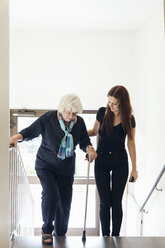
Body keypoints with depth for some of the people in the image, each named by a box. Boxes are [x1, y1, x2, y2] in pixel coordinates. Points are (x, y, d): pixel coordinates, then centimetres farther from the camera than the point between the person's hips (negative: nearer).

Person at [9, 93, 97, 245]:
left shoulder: (79, 122, -5)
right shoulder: (47, 119, -14)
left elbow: (84, 141, 3)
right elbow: (31, 131, -6)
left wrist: (89, 149, -19)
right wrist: (17, 137, -24)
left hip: (66, 169, 3)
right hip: (46, 165, -3)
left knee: (65, 201, 6)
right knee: (50, 193, -24)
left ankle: (60, 234, 28)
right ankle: (47, 231, -6)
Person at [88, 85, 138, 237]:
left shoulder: (129, 119, -8)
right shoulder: (102, 113, -6)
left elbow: (131, 143, 0)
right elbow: (95, 131, 10)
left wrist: (134, 168, 2)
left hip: (120, 163, -1)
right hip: (101, 161, 1)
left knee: (116, 202, 2)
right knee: (105, 202, 2)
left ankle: (116, 236, 17)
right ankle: (105, 236, 16)